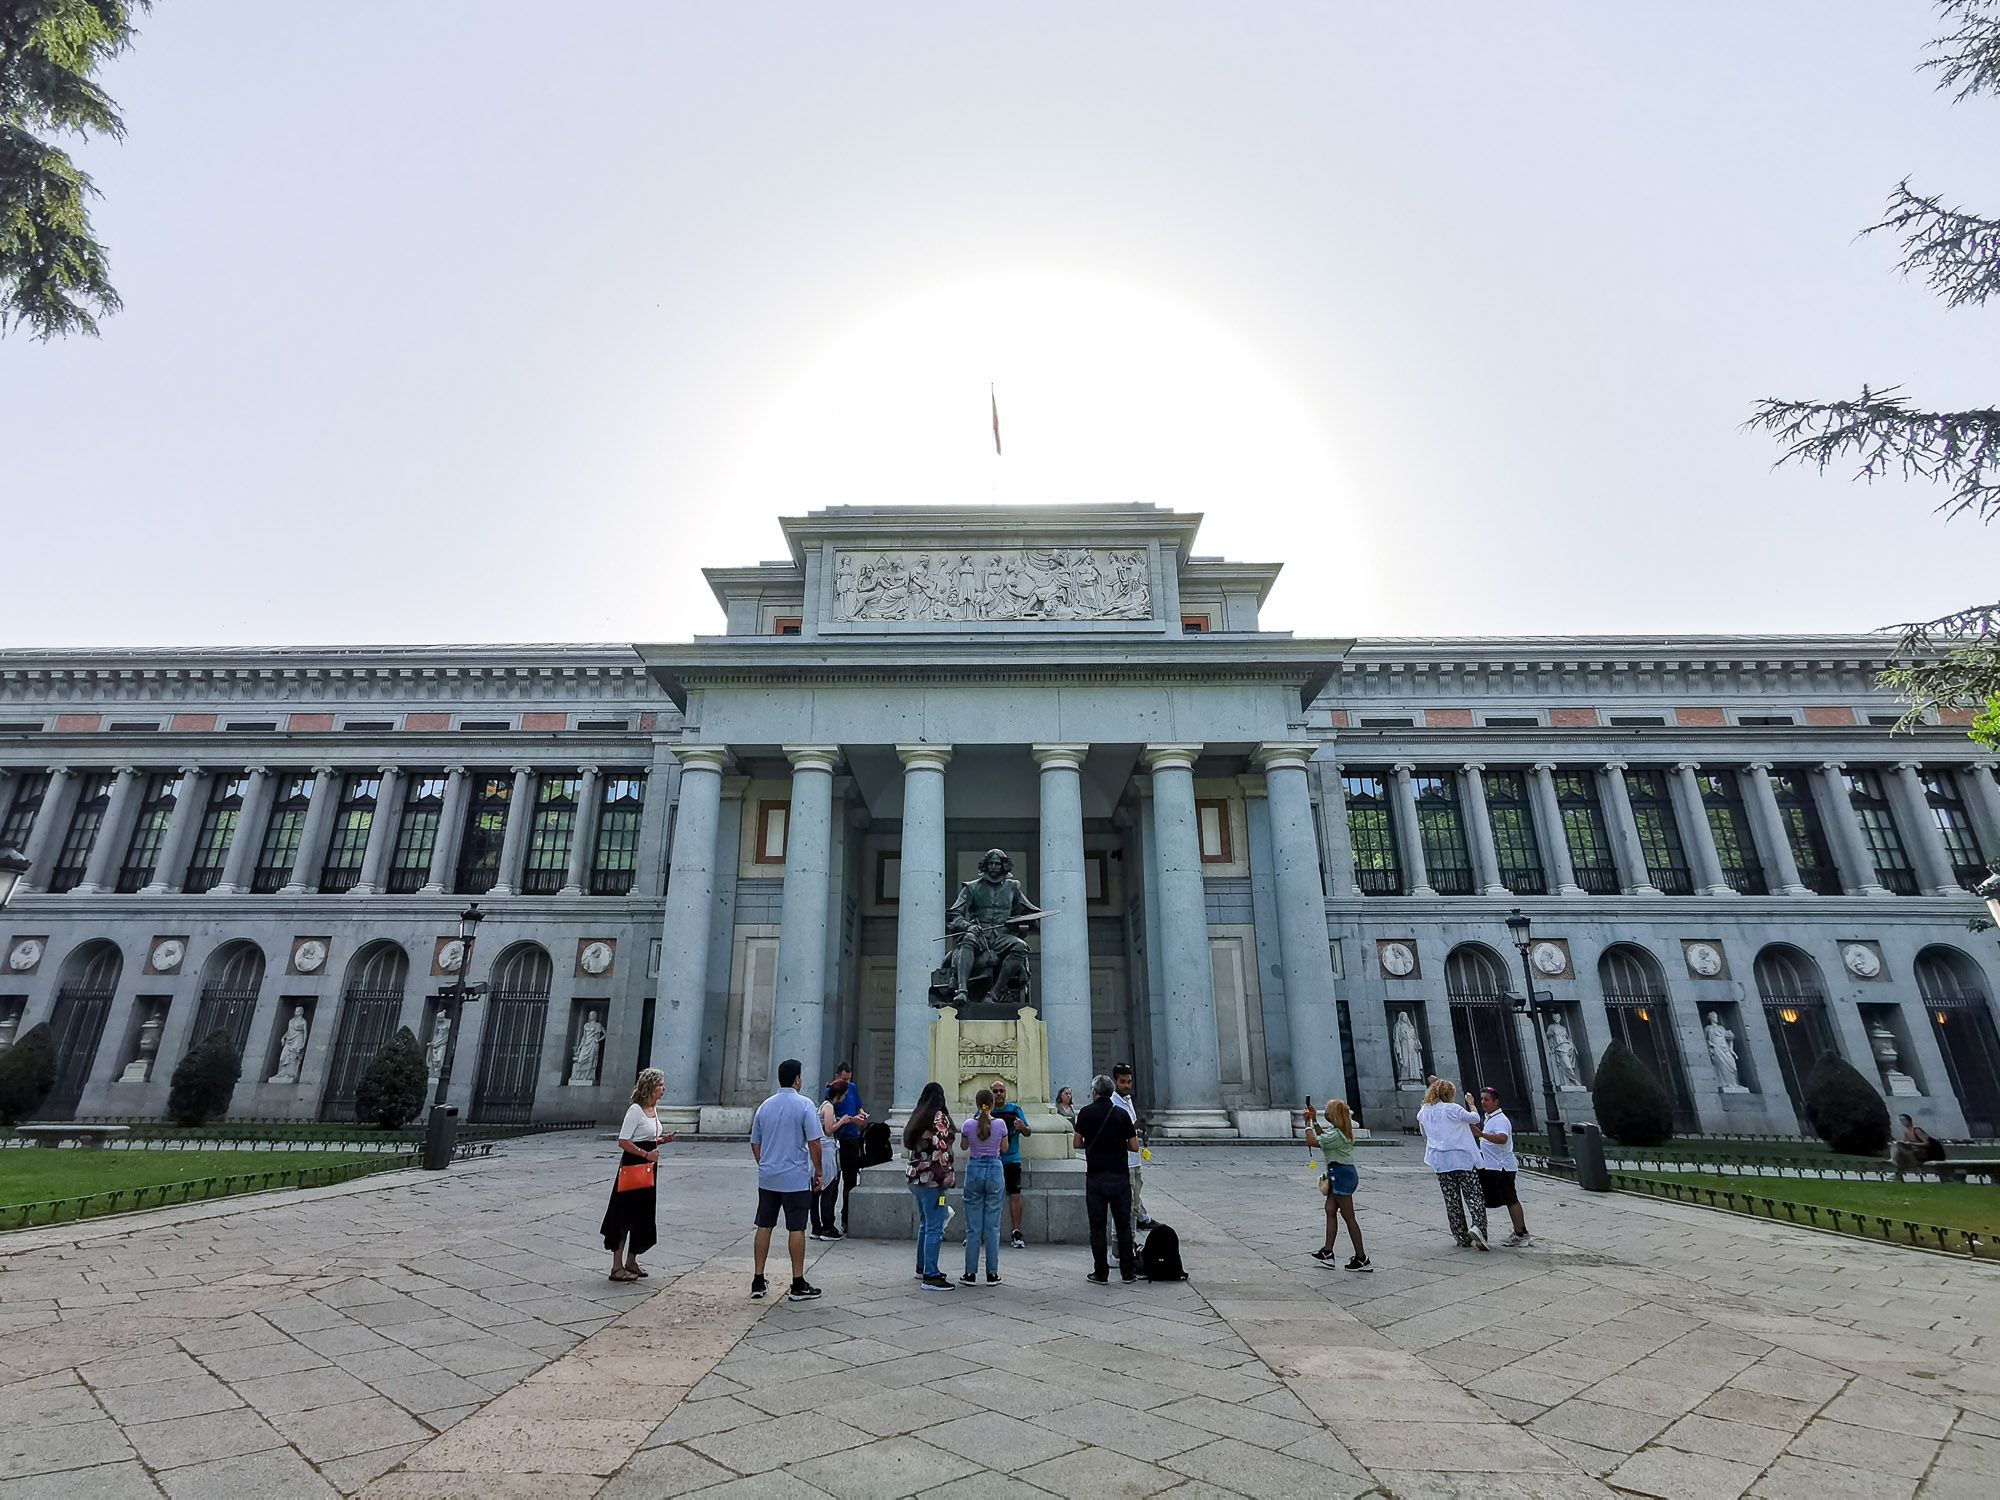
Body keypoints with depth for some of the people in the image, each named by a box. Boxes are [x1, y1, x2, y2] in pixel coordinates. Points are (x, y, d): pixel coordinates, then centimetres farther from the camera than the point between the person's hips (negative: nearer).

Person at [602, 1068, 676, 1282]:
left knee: (643, 1216, 13)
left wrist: (662, 1139, 3)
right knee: (624, 1217, -1)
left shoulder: (654, 1109, 10)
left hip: (648, 1170, 9)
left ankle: (631, 1262, 25)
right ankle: (617, 1267, 8)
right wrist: (646, 1154, -23)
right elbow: (623, 1142, -20)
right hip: (632, 1168, -9)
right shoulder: (636, 1110, -16)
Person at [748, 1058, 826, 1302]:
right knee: (796, 1229, 2)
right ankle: (798, 1284, 8)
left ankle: (758, 1281, 17)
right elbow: (814, 1142, -12)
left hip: (767, 1178, 5)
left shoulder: (765, 1106, 7)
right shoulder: (804, 1104, -10)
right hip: (796, 1178, -5)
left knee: (764, 1226, 12)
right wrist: (818, 1172, -2)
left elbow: (755, 1143, 14)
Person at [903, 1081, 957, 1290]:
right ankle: (930, 1276, -2)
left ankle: (922, 1268, 30)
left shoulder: (916, 1116, 12)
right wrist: (947, 1179, -15)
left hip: (916, 1177, 9)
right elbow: (941, 1150, -19)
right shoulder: (939, 1117, -12)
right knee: (934, 1228, -4)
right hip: (932, 1179, -9)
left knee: (925, 1224, 20)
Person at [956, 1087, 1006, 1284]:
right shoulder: (1000, 1124, -8)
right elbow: (1004, 1148, 6)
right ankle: (992, 1274, 10)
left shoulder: (969, 1124, -7)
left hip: (974, 1170, 0)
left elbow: (963, 1147, 10)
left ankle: (971, 1273, 10)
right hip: (995, 1170, 0)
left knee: (973, 1226, 7)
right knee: (992, 1225, 7)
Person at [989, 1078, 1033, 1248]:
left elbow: (1028, 1133, 3)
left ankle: (1017, 1234, 2)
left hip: (1011, 1159, 0)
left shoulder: (1015, 1110, 3)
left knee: (1015, 1196, -5)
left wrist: (1023, 1128, -20)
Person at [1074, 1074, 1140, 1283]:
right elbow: (1134, 1147, 0)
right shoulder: (1122, 1113, -1)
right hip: (1120, 1176, 1)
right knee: (1123, 1225, 10)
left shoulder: (1086, 1113, -3)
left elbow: (1077, 1144, 1)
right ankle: (1127, 1272, 14)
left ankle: (1101, 1273, 9)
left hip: (1095, 1177, -1)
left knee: (1097, 1227, 6)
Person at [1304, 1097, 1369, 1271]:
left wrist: (1308, 1123, -12)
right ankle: (1327, 1252, 17)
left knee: (1348, 1217, -2)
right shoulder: (1339, 1131, 9)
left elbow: (1312, 1141, -24)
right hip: (1340, 1174, 10)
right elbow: (1323, 1136, 25)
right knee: (1330, 1210, 12)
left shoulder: (1336, 1134, -23)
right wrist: (1314, 1120, 17)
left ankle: (1362, 1259, 6)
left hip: (1342, 1174, -10)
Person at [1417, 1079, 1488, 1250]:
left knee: (1452, 1200, 10)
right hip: (1463, 1159, -4)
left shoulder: (1423, 1113, 5)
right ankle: (1478, 1226, -16)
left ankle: (1462, 1238, 13)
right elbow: (1475, 1119, 5)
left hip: (1441, 1163, 4)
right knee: (1473, 1196, 4)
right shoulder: (1453, 1109, -9)